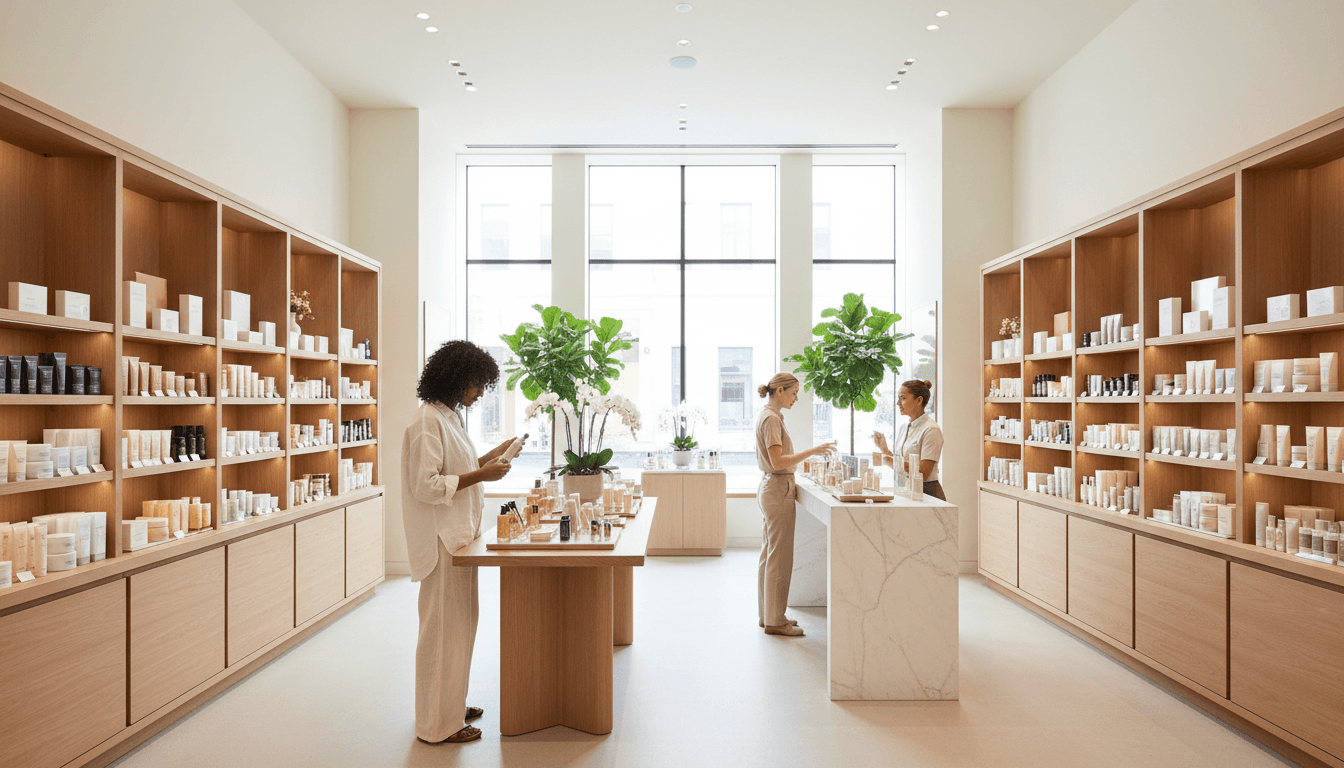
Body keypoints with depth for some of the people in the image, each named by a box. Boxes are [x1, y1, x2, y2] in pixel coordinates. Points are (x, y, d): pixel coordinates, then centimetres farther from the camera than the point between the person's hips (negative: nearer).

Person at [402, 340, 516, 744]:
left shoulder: (449, 416, 12)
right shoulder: (428, 421, -18)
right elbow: (426, 485, -23)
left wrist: (489, 457, 10)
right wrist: (480, 475, -21)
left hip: (458, 534, 10)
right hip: (441, 538, -10)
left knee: (460, 620, 19)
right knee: (443, 625, 1)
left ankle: (451, 704, 35)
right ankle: (437, 723, 17)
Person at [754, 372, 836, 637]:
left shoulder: (767, 415, 15)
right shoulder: (771, 418, -16)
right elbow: (777, 461, -22)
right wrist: (811, 451, -21)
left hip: (771, 488, 11)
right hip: (778, 490, -11)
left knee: (769, 555, 15)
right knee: (780, 558, -3)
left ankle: (767, 614, 25)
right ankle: (775, 620, 7)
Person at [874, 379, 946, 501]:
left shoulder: (931, 430, -12)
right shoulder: (903, 428, 12)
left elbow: (923, 473, -17)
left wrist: (891, 461, -20)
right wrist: (884, 449, 1)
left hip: (927, 491, -6)